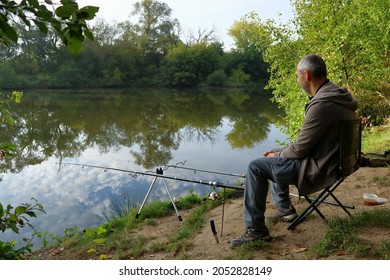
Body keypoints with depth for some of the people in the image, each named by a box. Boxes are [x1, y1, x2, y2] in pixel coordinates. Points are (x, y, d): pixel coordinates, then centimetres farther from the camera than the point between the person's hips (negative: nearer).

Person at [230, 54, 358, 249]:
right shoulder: (338, 95, 7)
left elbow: (299, 149, -21)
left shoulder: (322, 105, -27)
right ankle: (284, 208, 30)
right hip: (332, 161, 10)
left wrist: (277, 155, -1)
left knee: (256, 167, -11)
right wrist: (279, 151, 10)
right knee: (274, 159, 24)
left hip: (318, 169, -10)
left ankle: (255, 229, -4)